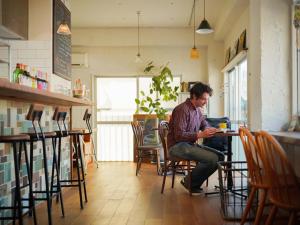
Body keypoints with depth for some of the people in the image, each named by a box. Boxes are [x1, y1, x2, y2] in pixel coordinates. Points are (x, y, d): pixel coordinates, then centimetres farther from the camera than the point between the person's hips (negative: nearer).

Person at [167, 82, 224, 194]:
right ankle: (189, 182, -2)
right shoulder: (182, 109, -17)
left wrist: (209, 130, 0)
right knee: (212, 159, -23)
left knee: (220, 156, -3)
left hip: (190, 144, 10)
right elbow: (179, 135, -22)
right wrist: (200, 135, -27)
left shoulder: (197, 110, 12)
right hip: (177, 146, -10)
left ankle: (194, 183, 5)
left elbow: (205, 124, 25)